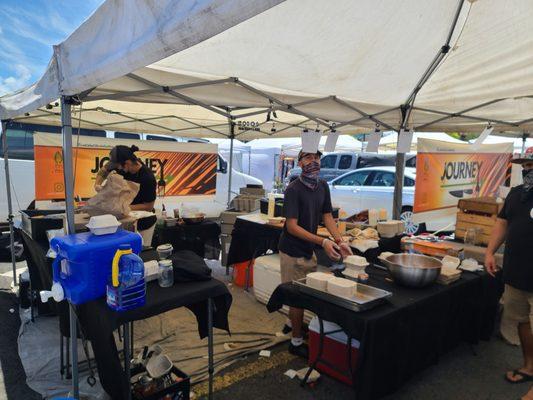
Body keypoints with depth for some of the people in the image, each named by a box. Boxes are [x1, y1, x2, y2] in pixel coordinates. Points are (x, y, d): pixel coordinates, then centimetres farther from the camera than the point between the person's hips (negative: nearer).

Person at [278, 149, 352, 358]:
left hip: (309, 249, 7)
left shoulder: (323, 186, 2)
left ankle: (293, 323, 44)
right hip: (293, 251, -7)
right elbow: (292, 226, -24)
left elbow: (327, 216, 3)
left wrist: (340, 241, -11)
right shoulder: (293, 189, -20)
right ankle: (297, 341, 22)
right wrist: (323, 242, -31)